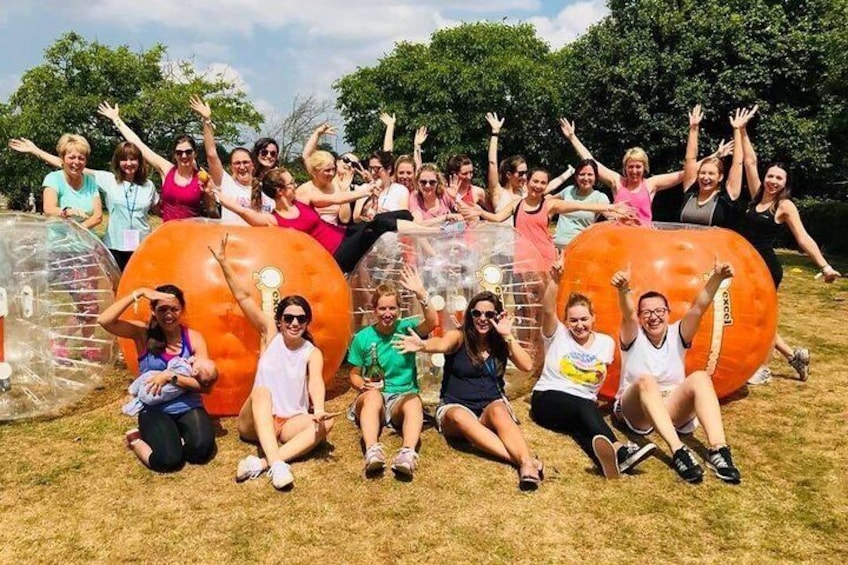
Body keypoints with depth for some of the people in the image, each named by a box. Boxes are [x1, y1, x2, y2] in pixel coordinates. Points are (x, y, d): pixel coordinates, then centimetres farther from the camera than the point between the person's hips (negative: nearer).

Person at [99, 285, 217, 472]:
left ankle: (173, 436, 8)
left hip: (188, 407, 1)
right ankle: (137, 440, 8)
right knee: (168, 459, -26)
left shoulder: (194, 338, -2)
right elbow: (104, 321, -22)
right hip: (154, 410, -1)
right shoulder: (143, 333, -3)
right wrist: (138, 293, -24)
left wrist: (170, 376, -20)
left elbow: (206, 384, -9)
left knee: (202, 449, -27)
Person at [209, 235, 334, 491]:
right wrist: (223, 262, -19)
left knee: (326, 423, -27)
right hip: (256, 421, 0)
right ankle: (277, 464, -49)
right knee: (262, 391, -32)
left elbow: (316, 381, -23)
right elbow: (243, 297, -9)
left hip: (290, 422, 1)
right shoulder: (270, 333, 0)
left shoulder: (313, 353, -2)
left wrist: (319, 409, -44)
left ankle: (262, 463, -43)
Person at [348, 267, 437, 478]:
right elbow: (354, 375, 8)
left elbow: (432, 322, -20)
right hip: (372, 398, 0)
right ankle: (372, 451, -54)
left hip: (403, 397, 0)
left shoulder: (406, 328, 1)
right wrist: (364, 385, -14)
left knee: (414, 401, -34)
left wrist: (420, 293, -33)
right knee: (373, 395, -35)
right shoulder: (362, 337, 4)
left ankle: (408, 453, -56)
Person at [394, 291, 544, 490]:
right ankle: (522, 459, -47)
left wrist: (507, 336, -15)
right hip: (455, 407, -2)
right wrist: (423, 345, -52)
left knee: (498, 410, -34)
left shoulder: (501, 342, 5)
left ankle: (526, 463, -52)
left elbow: (527, 366, -9)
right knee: (460, 417, -37)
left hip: (491, 406, 2)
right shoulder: (459, 337, -5)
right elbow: (442, 344, -29)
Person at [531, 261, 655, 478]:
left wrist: (601, 376, -10)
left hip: (584, 406, 3)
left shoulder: (605, 342, 11)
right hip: (548, 398, -3)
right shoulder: (557, 335, 4)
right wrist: (554, 280, -28)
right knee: (585, 407, -38)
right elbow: (548, 311, -16)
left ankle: (608, 456, -68)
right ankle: (619, 450, -64)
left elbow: (599, 381, 13)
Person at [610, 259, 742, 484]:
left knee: (700, 377, -26)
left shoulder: (677, 334, 5)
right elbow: (627, 315, -24)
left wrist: (717, 278, -31)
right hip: (636, 412, -2)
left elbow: (698, 308, -13)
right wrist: (623, 290, -46)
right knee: (646, 381, -35)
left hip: (674, 410, 2)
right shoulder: (633, 338, -1)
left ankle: (718, 449, -42)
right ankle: (678, 450, -51)